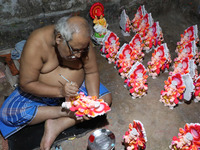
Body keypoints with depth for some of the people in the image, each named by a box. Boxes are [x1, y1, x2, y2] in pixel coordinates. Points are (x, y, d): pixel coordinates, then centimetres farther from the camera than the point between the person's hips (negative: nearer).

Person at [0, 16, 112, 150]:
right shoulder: (36, 44, -28)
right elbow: (26, 84, -24)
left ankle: (58, 125, -20)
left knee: (106, 98, -16)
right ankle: (65, 112, -17)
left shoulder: (82, 42, -18)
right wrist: (60, 91, -36)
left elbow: (92, 72, -10)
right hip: (42, 92, -2)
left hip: (76, 88, 3)